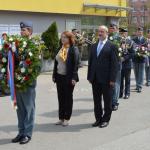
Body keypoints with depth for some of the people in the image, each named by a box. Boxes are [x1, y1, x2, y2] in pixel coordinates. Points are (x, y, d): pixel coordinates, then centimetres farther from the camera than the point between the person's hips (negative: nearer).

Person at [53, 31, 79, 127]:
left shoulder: (74, 49, -8)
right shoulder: (60, 49, 11)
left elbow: (76, 64, -12)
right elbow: (56, 63, 15)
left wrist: (74, 78, -17)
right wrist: (54, 75, 10)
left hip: (68, 78, -6)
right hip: (59, 77, 6)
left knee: (68, 98, 5)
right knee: (61, 98, 10)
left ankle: (67, 119, 13)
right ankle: (61, 118, 18)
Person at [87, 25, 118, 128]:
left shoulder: (111, 46, -5)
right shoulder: (94, 46, 12)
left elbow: (114, 64, -9)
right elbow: (90, 61, 14)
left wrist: (112, 79, -14)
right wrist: (89, 76, 8)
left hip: (106, 79, -5)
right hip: (95, 79, 5)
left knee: (107, 100, 6)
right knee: (96, 100, 12)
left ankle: (106, 119, 18)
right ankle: (98, 118, 24)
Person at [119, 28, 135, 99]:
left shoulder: (130, 42, -2)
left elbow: (132, 53, -6)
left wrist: (124, 58, -16)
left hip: (127, 63, -2)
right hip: (119, 63, 2)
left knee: (127, 79, 5)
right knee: (120, 79, 6)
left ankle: (127, 93, 12)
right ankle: (120, 93, 14)